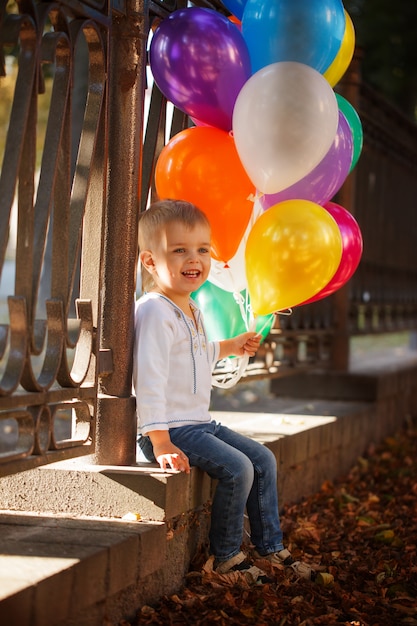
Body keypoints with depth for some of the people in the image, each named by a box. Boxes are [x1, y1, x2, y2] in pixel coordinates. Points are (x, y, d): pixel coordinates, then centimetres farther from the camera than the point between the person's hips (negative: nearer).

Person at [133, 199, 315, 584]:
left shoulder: (192, 310, 12)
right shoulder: (154, 312, -19)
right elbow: (149, 380, -25)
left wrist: (230, 347, 38)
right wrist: (160, 443, -29)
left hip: (200, 422, 10)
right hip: (170, 428, -10)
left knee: (263, 459, 10)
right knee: (237, 468, -20)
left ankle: (270, 547, 21)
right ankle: (226, 556, -3)